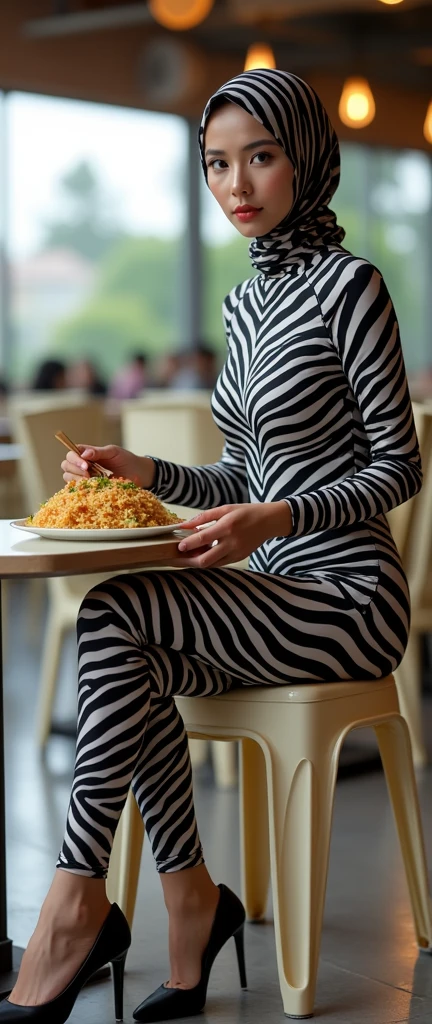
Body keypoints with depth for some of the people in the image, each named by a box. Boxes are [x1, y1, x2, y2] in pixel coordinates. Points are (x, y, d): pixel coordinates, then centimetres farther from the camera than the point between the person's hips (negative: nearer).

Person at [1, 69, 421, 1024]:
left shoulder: (349, 285, -10)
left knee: (114, 613, -22)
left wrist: (276, 518, -24)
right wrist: (145, 473, 1)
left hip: (350, 598, -7)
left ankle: (79, 899, -14)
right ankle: (191, 906, -8)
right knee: (136, 665, -21)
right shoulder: (244, 302, 13)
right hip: (275, 595, 7)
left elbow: (398, 469, -10)